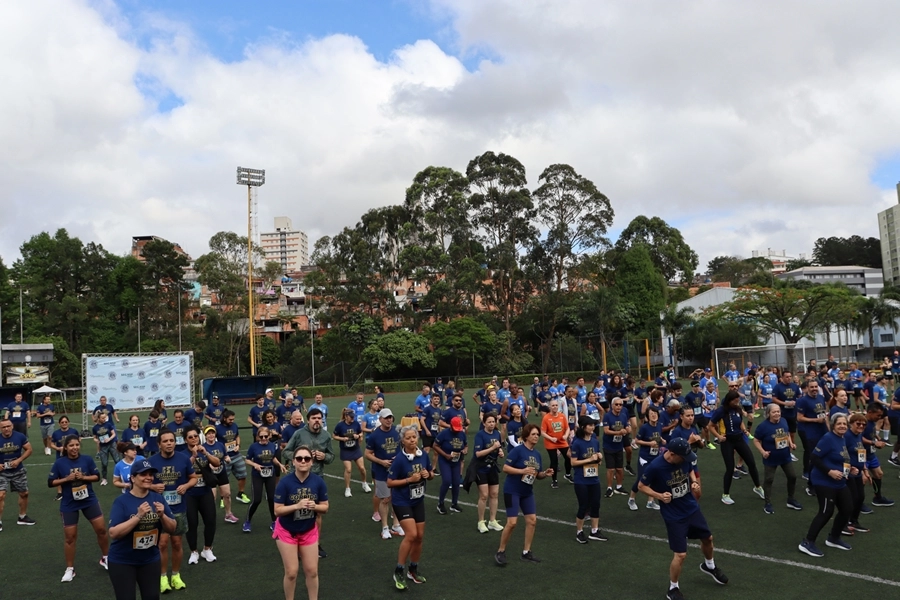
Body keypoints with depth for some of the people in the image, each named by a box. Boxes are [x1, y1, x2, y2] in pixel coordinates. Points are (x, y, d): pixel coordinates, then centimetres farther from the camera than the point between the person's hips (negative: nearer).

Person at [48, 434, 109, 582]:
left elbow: (97, 476, -3)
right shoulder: (59, 463, -11)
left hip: (89, 500, 1)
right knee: (70, 537, 5)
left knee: (101, 529, 4)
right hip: (69, 504, -1)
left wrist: (83, 477, -19)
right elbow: (50, 482, -7)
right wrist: (66, 479, -21)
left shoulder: (87, 459, -8)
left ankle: (105, 559, 24)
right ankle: (70, 569, 21)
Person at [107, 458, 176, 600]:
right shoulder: (122, 501, -14)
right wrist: (138, 516, -29)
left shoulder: (157, 498, -2)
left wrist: (162, 515, -18)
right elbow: (113, 533, -22)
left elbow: (172, 529, 1)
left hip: (150, 560, 4)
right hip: (122, 562, -4)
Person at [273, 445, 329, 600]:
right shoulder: (285, 482, -22)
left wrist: (315, 506, -27)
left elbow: (325, 507, -6)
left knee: (312, 571, 10)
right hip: (287, 532, -2)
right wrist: (297, 506, -33)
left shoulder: (318, 481, -16)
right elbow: (277, 510, -20)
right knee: (291, 572, 2)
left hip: (309, 531, 2)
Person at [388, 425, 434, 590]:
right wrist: (409, 479, -24)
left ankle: (413, 570, 30)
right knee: (411, 534, -17)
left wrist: (428, 474, -13)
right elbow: (389, 482, -16)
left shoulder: (424, 455, -5)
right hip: (401, 502, -6)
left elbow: (431, 475, 10)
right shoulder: (399, 459, -20)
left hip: (418, 501, 6)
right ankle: (398, 571, 0)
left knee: (419, 536, 10)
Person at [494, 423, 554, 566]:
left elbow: (537, 474, 15)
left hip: (527, 492, 8)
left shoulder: (537, 454, 6)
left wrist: (545, 474, -6)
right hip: (512, 491, -7)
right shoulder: (518, 450, -16)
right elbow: (505, 468, -19)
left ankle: (526, 552, 20)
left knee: (532, 520, 6)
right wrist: (522, 470, -28)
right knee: (512, 522, -10)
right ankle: (500, 552, 7)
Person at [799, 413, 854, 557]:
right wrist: (829, 471, -24)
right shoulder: (828, 438, -18)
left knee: (847, 509, 14)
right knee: (826, 512, -10)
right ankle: (807, 543, -2)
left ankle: (833, 539, 33)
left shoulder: (842, 439, 10)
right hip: (824, 482, -10)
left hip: (839, 483, 10)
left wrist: (849, 468, 6)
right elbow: (814, 458, -21)